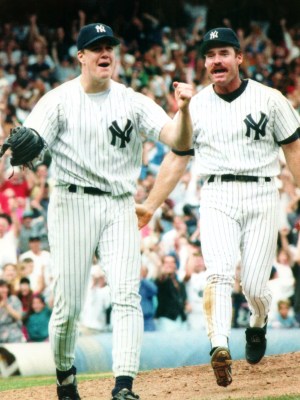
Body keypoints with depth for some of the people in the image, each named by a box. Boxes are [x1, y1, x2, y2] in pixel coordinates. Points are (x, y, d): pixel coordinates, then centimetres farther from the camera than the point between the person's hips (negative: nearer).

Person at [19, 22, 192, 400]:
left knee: (127, 295, -13)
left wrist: (182, 111, -26)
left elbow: (179, 141, -6)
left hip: (120, 207, 2)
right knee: (68, 303, 0)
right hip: (73, 203, -2)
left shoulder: (134, 102, 5)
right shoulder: (58, 100, 0)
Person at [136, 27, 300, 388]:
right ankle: (219, 347, -36)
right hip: (217, 198, 1)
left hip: (261, 195, -1)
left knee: (254, 284, -3)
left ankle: (257, 326, 31)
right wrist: (150, 205, 5)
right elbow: (176, 158, 11)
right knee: (219, 273, -21)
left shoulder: (269, 99, 4)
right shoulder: (196, 107, 8)